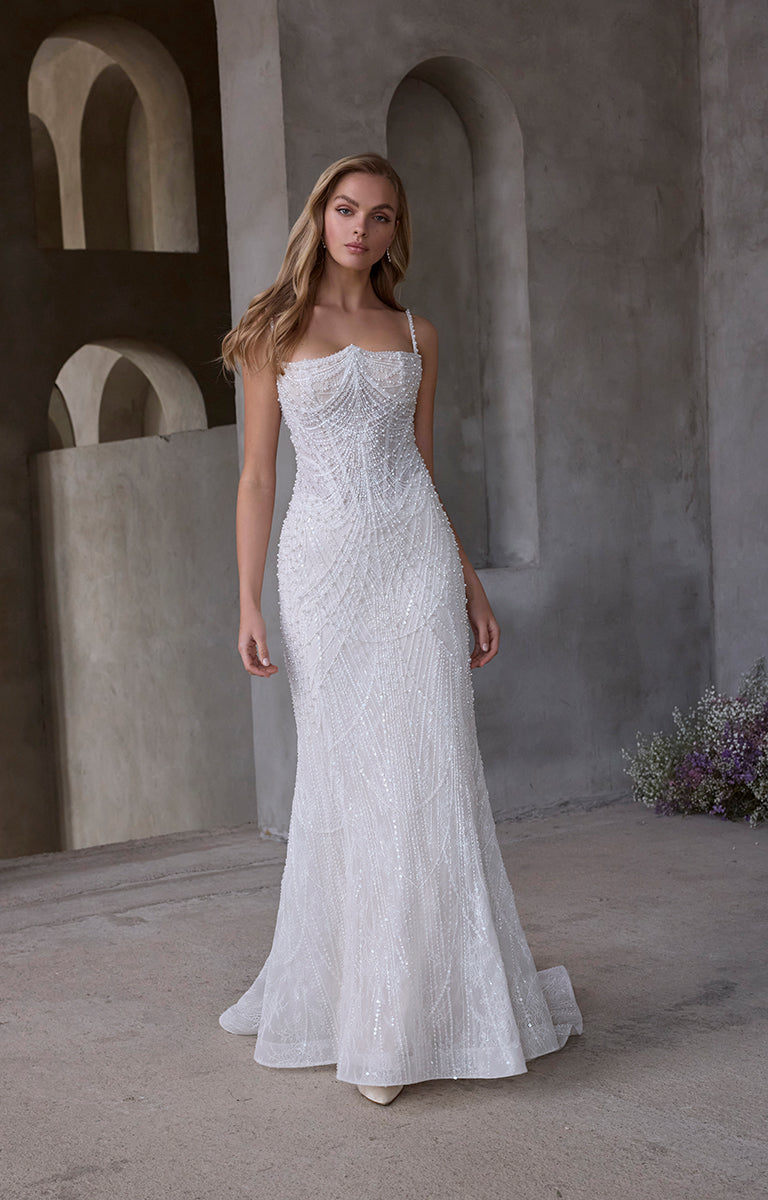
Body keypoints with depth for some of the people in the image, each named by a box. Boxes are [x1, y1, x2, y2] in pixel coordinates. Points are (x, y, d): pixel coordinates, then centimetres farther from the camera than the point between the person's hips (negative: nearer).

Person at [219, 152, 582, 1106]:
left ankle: (428, 1003, 12)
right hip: (323, 562, -2)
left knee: (429, 776, -1)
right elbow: (257, 475, 2)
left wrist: (471, 588, 11)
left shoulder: (415, 335, 12)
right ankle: (350, 1003, 15)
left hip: (414, 557, 2)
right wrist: (248, 604, -5)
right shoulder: (277, 330, 6)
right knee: (343, 779, 2)